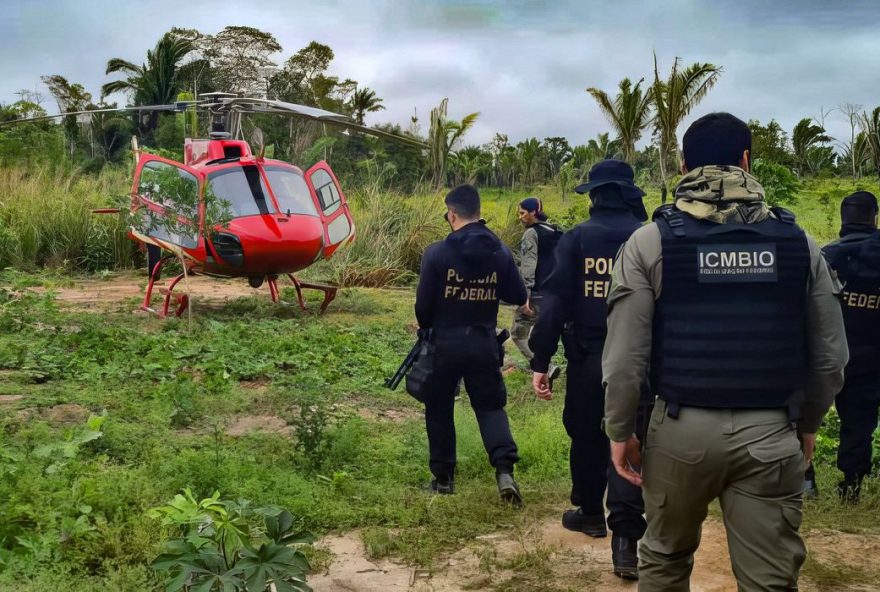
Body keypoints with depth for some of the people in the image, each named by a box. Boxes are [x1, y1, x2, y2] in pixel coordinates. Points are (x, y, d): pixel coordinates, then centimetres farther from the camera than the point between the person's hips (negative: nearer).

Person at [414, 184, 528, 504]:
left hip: (445, 343, -2)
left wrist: (426, 327, 13)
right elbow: (518, 296, 4)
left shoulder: (437, 252, -12)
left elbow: (423, 304, -9)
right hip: (484, 343, 2)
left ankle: (443, 476, 20)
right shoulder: (500, 251, -3)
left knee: (439, 408, 15)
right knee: (490, 405, 12)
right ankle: (505, 470, -7)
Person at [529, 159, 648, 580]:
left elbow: (554, 302, -8)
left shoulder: (576, 239, -3)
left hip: (587, 356, 0)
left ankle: (590, 512, 35)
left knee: (586, 435, 18)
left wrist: (540, 361, -5)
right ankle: (625, 537, -8)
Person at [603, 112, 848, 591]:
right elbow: (830, 354, 6)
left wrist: (619, 430, 4)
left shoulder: (651, 241, -5)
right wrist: (808, 423, 20)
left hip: (683, 427, -1)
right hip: (769, 432, 1)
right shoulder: (798, 242, 1)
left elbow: (625, 354, -9)